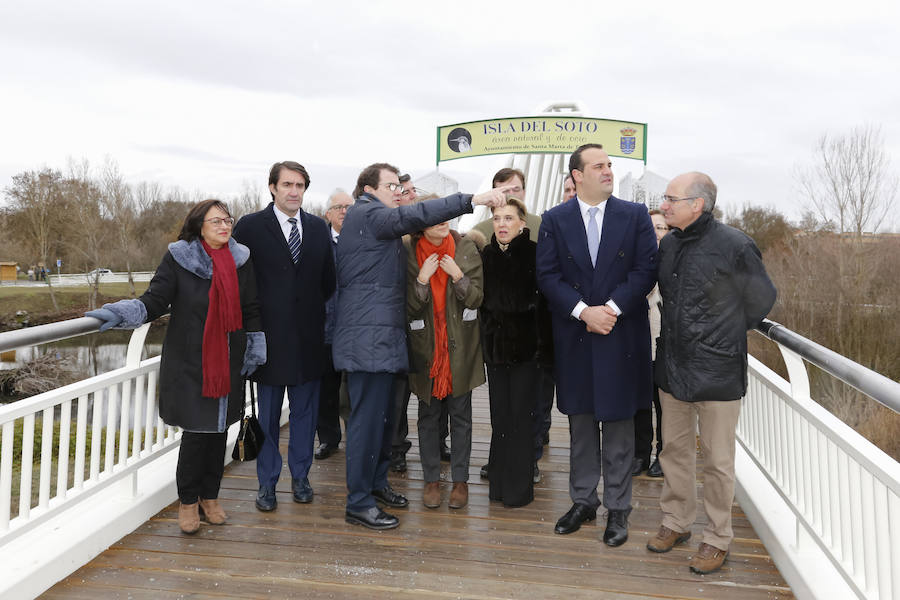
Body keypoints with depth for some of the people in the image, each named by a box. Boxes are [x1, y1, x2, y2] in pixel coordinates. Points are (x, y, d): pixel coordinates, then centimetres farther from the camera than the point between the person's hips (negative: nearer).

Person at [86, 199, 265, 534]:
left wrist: (255, 346, 9)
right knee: (195, 431, -1)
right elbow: (155, 300, -9)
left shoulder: (241, 261, 6)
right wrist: (123, 313, -27)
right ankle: (188, 502, 20)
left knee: (219, 429, 10)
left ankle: (210, 497, 27)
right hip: (190, 363, -3)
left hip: (228, 362, 3)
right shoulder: (178, 259, -4)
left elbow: (251, 309, 11)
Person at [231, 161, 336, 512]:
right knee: (268, 414, 8)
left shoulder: (318, 228, 8)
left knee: (305, 410, 12)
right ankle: (267, 482, 22)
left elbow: (328, 279, 14)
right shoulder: (251, 226, -2)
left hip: (308, 335, 3)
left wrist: (315, 309, 7)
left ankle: (300, 476, 27)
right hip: (269, 335, -3)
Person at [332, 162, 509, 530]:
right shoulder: (365, 213, -9)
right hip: (369, 337, -10)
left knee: (383, 414, 16)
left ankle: (376, 483, 30)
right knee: (368, 416, -5)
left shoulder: (378, 221, 24)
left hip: (383, 335, 10)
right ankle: (358, 503, 4)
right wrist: (473, 200, -29)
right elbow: (412, 216, -25)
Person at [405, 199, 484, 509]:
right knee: (428, 416, 9)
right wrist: (422, 278, -20)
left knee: (460, 414, 7)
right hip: (426, 345, 0)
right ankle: (431, 479, 23)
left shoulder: (466, 249, -2)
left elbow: (477, 299, -3)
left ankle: (460, 480, 21)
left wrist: (458, 276, -18)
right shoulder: (409, 254, -4)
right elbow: (409, 309, -6)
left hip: (460, 345, 0)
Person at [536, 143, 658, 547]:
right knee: (580, 421, 12)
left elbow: (646, 270, -5)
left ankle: (617, 509, 21)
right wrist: (583, 312, -15)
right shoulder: (554, 220, 3)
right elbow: (547, 275, -4)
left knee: (618, 422, 7)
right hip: (573, 337, 1)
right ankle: (583, 501, 28)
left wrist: (612, 307, -16)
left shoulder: (635, 215, 1)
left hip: (622, 336, -1)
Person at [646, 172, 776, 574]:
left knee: (717, 461, 8)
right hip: (672, 367, 6)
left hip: (717, 373, -5)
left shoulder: (734, 246, -14)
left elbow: (761, 299, 0)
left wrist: (722, 336, 10)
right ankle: (676, 522, 34)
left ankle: (717, 539, 25)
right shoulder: (668, 244, 3)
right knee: (675, 449, 16)